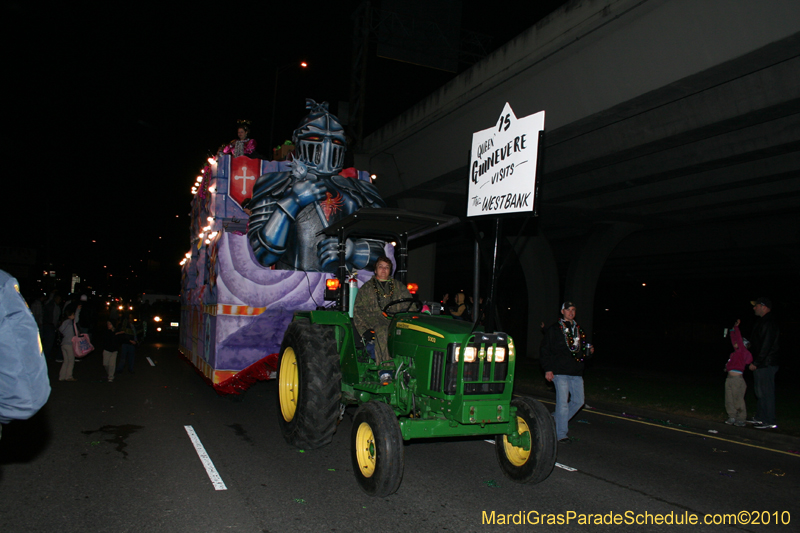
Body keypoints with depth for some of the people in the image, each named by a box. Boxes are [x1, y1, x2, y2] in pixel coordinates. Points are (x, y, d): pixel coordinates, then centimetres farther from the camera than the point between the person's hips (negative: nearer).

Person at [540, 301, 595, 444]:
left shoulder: (579, 330, 17)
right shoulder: (554, 330, 0)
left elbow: (582, 350, 28)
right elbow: (545, 351, -1)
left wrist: (589, 350, 4)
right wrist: (547, 369, -9)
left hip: (576, 373, 6)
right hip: (560, 372, -6)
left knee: (578, 401, 7)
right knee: (563, 402, -6)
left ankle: (557, 418, 28)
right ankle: (561, 434, 3)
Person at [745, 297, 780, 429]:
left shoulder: (769, 324, -18)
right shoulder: (763, 323, 15)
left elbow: (766, 347, -22)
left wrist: (756, 363, -20)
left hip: (766, 365, -11)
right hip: (761, 365, 11)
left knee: (765, 392, -5)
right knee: (760, 392, 16)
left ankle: (770, 421, 1)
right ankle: (760, 417, 25)